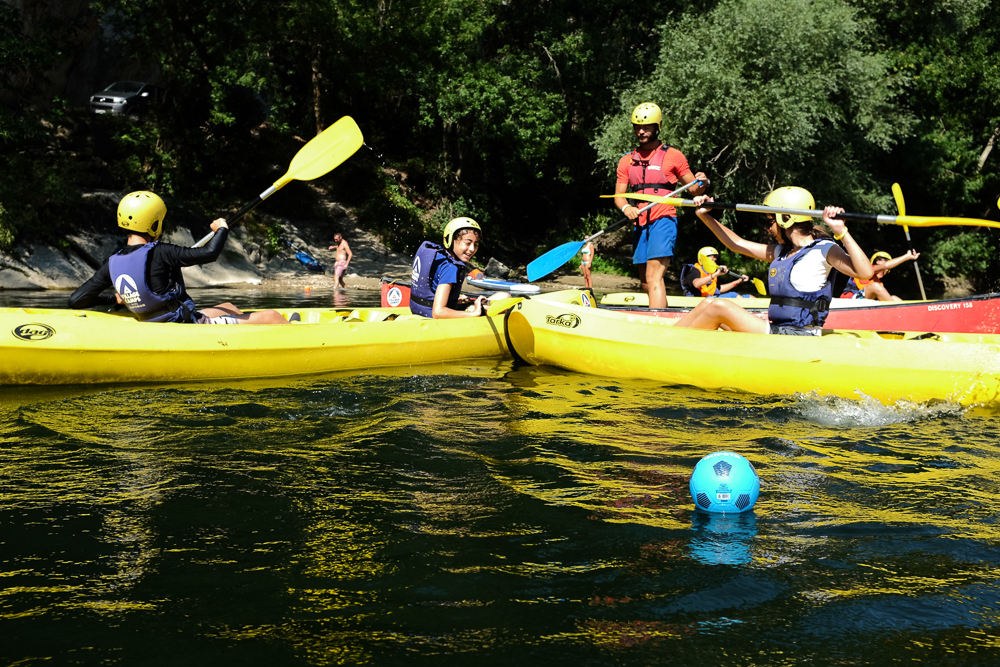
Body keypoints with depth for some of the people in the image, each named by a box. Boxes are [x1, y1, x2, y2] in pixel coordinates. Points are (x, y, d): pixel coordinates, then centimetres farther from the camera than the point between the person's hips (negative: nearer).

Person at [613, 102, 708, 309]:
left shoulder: (673, 156, 4)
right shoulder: (627, 161, 15)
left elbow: (693, 189, 7)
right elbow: (619, 195, 11)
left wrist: (701, 183, -17)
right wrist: (626, 208, -11)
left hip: (663, 221, -5)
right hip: (640, 226, 6)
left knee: (654, 278, -20)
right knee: (646, 284, 9)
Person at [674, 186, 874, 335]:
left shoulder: (823, 249, -9)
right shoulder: (782, 251, 17)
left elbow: (865, 272, -24)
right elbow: (738, 244, 24)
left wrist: (841, 232, -30)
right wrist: (705, 216, 21)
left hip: (798, 338, -9)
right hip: (775, 330, 9)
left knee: (719, 306, -15)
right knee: (709, 303, 4)